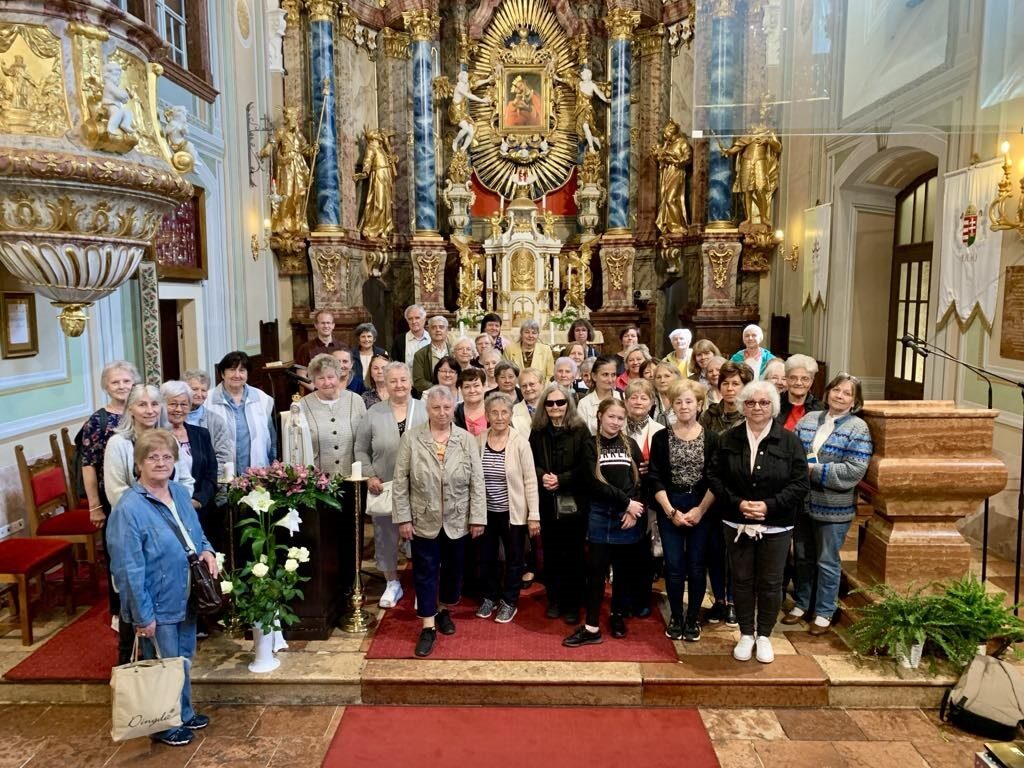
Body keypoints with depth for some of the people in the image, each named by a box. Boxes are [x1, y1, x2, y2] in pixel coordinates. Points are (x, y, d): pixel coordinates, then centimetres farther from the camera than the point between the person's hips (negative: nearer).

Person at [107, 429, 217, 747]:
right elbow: (128, 569, -21)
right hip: (159, 605, -7)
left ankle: (184, 714, 43)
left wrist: (206, 551, -6)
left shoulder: (180, 492, 0)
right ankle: (164, 726, 33)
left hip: (187, 598, 7)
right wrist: (143, 615, -19)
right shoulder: (129, 508, -22)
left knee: (184, 660, 23)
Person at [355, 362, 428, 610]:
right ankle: (392, 583, 32)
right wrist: (369, 476, -5)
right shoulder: (374, 413, 1)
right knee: (385, 536, 12)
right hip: (383, 488, 1)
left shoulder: (425, 411, -2)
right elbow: (361, 449, 6)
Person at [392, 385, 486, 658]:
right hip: (424, 520, -1)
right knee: (425, 573, 5)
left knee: (453, 570, 16)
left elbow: (477, 482, -2)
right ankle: (428, 628, 17)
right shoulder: (411, 438, -7)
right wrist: (403, 518, -8)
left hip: (457, 521, 2)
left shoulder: (467, 440, -3)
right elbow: (400, 482, -5)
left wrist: (477, 517, -4)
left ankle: (444, 611, 39)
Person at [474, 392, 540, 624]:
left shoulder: (520, 442, -13)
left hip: (512, 512, -3)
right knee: (485, 557, 16)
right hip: (485, 511, 3)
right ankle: (490, 597, 37)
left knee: (514, 558, 12)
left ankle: (509, 601, 31)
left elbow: (530, 480, -11)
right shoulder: (478, 440, -4)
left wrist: (534, 515, -12)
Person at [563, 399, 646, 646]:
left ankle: (618, 615, 29)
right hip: (601, 516, -2)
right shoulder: (590, 446, 0)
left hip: (629, 516, 2)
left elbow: (641, 480, 3)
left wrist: (634, 510, -10)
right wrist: (626, 502, -14)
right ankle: (591, 627, 5)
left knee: (625, 570, 10)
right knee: (596, 570, -1)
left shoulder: (630, 445, 7)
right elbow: (596, 484, -10)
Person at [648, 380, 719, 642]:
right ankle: (675, 618, 19)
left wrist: (700, 510, -11)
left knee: (697, 566, 6)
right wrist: (671, 511, -9)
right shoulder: (661, 437, 0)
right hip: (669, 509, 0)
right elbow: (655, 479, -3)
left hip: (703, 508, 0)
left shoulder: (711, 438, 0)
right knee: (673, 566, 3)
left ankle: (693, 618, 22)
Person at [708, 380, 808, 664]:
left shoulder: (789, 441, -5)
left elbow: (800, 484, -7)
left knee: (770, 583, 9)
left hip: (776, 526, -1)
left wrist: (769, 505, -18)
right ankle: (746, 634, 27)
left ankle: (764, 636, 27)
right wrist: (737, 503, -15)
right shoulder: (729, 439, 0)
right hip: (737, 524, 1)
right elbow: (715, 478, -1)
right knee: (742, 580, 11)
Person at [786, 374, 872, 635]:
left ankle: (824, 614, 24)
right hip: (802, 503, 5)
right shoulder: (809, 419, 7)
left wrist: (815, 470, -18)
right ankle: (801, 605, 33)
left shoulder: (858, 428, -8)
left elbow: (855, 469, -18)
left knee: (827, 561, 8)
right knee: (802, 557, 16)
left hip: (833, 508, -4)